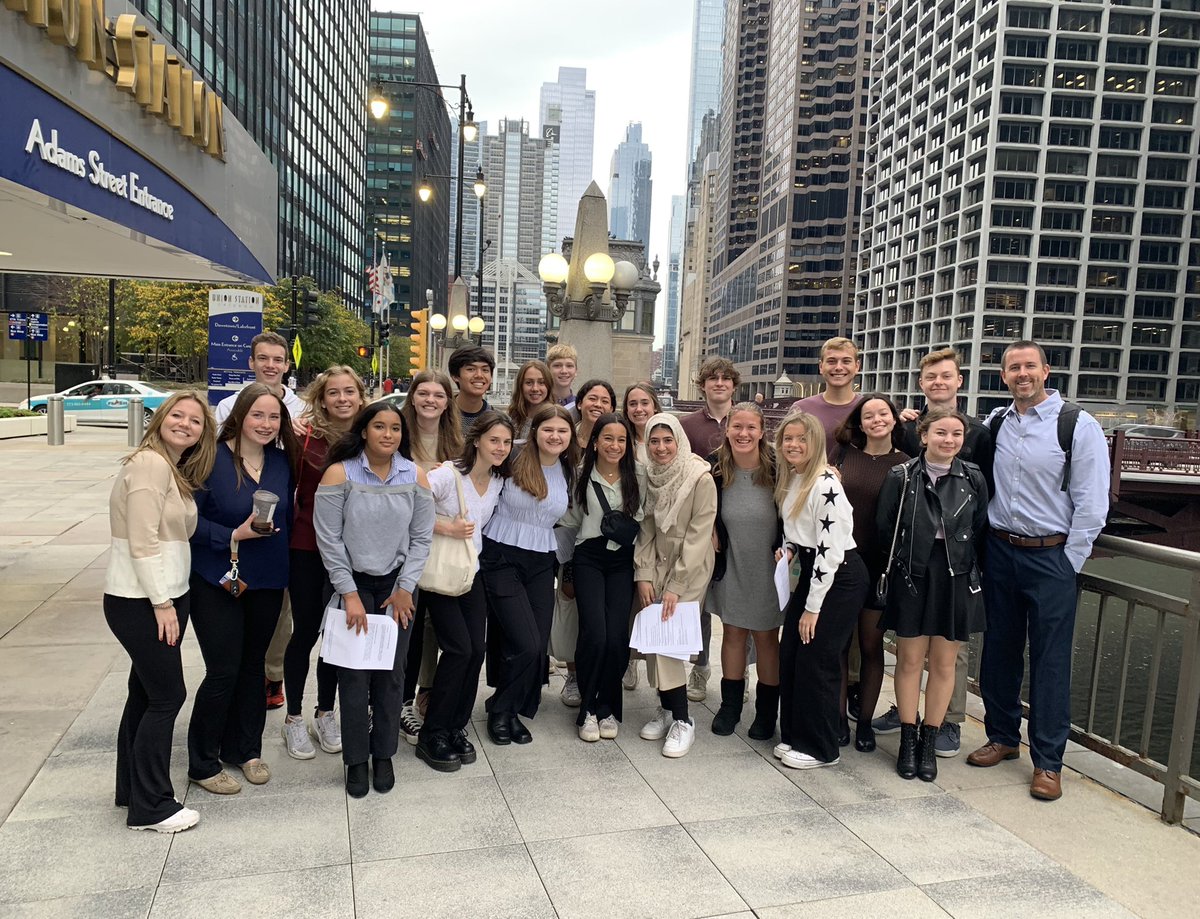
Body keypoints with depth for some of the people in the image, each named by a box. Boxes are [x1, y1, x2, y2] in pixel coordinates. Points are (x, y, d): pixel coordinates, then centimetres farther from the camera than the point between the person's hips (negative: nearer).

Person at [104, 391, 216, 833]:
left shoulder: (176, 471, 13)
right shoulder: (149, 464, -16)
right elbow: (142, 542, -20)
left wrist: (171, 599, 8)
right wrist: (162, 603, -19)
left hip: (165, 596, 9)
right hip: (140, 601, -9)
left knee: (145, 693, 17)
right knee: (167, 697, -3)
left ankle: (132, 789, 30)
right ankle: (150, 807, 10)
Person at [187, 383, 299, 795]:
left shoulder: (283, 461, 1)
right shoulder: (212, 458, -14)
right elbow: (189, 518, -14)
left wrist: (281, 566, 2)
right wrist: (234, 536, -23)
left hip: (266, 581, 5)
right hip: (217, 582, -5)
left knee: (252, 667, 15)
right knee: (223, 671, -3)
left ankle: (245, 749, 32)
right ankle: (202, 764, 17)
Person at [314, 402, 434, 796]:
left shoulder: (416, 477, -3)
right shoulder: (339, 474, -10)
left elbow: (421, 537, 1)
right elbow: (329, 539, -10)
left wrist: (404, 589, -4)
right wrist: (350, 595, -11)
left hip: (397, 586, 2)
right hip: (353, 583, -2)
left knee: (391, 673, 5)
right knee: (354, 674, 0)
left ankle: (384, 755, 22)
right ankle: (356, 760, 17)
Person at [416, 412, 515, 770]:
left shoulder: (499, 482, 4)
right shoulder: (449, 474, -18)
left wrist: (469, 534, 5)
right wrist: (447, 528, -26)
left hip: (471, 573, 6)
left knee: (477, 649, -1)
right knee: (459, 648, -12)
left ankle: (456, 728, 17)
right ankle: (432, 735, 5)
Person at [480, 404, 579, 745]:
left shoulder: (569, 473, 6)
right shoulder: (514, 462, -10)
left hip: (541, 563, 5)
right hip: (501, 559, -5)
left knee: (539, 645, 1)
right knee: (527, 644, -12)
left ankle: (513, 711, 24)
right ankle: (502, 711, 13)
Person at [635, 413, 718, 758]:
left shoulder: (701, 479, -15)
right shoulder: (650, 477, 2)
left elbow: (698, 535, -17)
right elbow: (647, 528, 5)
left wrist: (676, 587, -18)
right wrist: (644, 575, -5)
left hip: (690, 569, -5)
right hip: (658, 565, 5)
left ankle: (682, 720, -1)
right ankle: (666, 709, 16)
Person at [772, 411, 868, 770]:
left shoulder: (825, 484, -20)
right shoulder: (789, 478, 7)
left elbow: (830, 549, -22)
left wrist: (813, 607, -18)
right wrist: (789, 550, 3)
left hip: (840, 578, -8)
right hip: (812, 572, 9)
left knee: (816, 660, -3)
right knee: (789, 655, 8)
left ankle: (820, 748, 12)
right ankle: (794, 735, 24)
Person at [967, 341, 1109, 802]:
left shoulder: (1079, 426, -7)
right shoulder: (994, 424, 6)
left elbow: (1092, 505, -8)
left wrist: (1067, 564, -9)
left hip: (1051, 557, -4)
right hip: (999, 552, 4)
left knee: (1049, 661, 2)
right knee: (998, 651, 13)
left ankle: (1048, 761, 15)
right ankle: (1002, 737, 30)